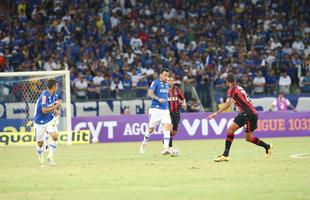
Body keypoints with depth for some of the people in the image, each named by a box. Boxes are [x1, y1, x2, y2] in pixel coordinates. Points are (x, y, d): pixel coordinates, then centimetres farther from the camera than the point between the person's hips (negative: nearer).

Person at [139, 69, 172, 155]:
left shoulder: (167, 84, 16)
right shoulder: (156, 82, -5)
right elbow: (150, 93, -16)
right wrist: (158, 99, -29)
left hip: (165, 110, 5)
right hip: (155, 109, -5)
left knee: (167, 127, -13)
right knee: (151, 128, 5)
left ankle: (166, 148, -19)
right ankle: (144, 142, 32)